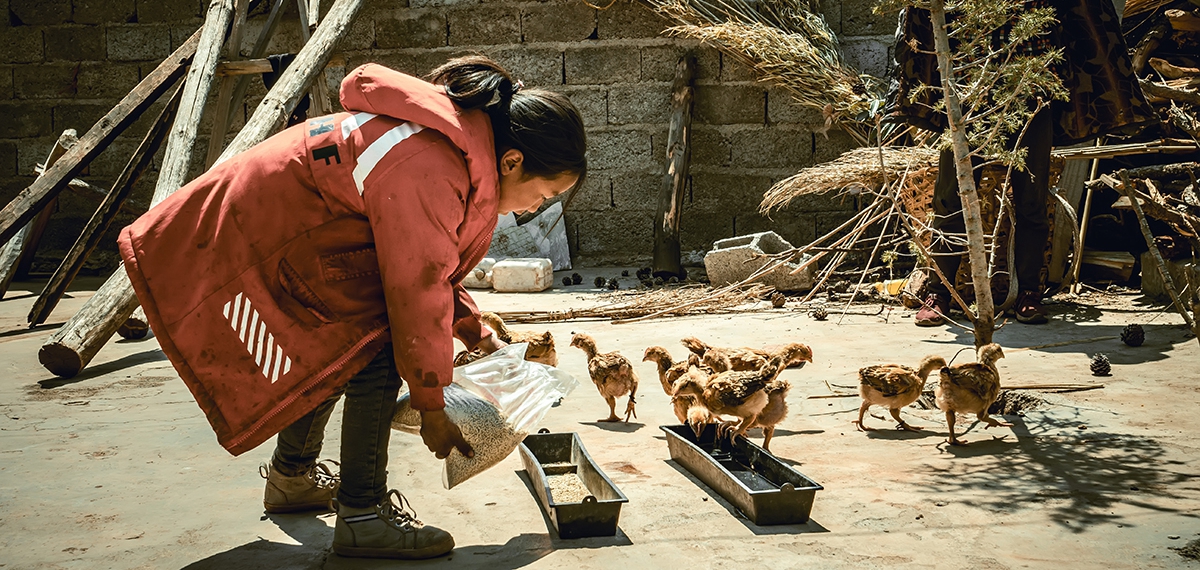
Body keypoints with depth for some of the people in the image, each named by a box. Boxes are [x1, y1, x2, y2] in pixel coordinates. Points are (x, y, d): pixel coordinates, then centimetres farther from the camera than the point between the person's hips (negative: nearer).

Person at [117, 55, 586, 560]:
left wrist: (476, 334, 10)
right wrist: (431, 407, -14)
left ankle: (291, 477, 40)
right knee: (375, 351, -16)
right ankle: (362, 516, -7)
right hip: (258, 245, -10)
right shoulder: (427, 176, -32)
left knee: (336, 352, 20)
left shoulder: (461, 140, 0)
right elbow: (415, 295, -25)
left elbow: (429, 265, 13)